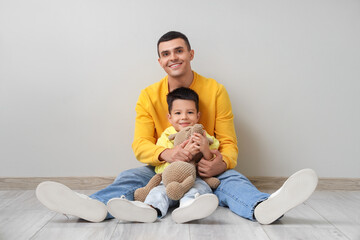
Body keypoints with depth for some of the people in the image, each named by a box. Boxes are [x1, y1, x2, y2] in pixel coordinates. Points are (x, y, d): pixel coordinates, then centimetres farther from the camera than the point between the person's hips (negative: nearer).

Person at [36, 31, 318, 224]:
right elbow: (140, 144, -8)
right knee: (130, 176, -25)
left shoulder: (216, 91, -3)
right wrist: (166, 154, -32)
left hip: (206, 172, -1)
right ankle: (95, 206, -54)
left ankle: (264, 207, -59)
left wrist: (221, 164, -29)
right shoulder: (149, 96, -1)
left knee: (233, 178, -31)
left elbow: (229, 143, -4)